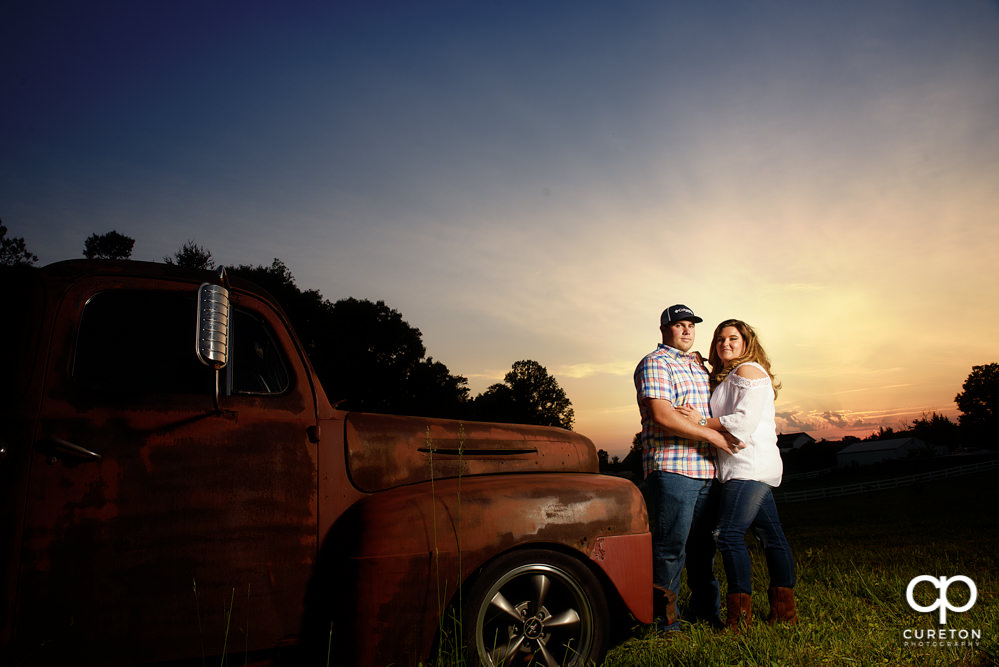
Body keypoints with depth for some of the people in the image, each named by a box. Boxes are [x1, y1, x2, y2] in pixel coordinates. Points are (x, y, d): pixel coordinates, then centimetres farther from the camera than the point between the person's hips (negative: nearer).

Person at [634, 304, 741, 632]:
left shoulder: (698, 364, 22)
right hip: (672, 468, -8)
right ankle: (664, 616, 4)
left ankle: (705, 608, 27)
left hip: (706, 469, 8)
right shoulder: (655, 364, -5)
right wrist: (711, 435, -13)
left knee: (703, 543, 15)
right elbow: (662, 416, -17)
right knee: (671, 544, -6)